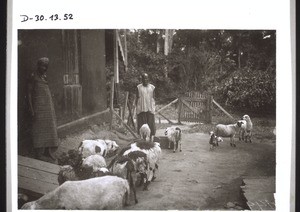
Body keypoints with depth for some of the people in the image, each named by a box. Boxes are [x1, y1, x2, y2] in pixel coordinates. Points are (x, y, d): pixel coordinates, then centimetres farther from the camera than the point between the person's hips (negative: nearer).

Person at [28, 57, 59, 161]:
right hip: (39, 105, -7)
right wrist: (31, 108, -13)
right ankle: (39, 154, 0)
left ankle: (48, 152, 14)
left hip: (48, 106, 7)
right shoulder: (34, 76, -3)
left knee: (49, 128, 7)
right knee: (39, 128, -5)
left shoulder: (44, 76, 15)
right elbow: (29, 92, -6)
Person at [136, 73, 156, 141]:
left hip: (150, 109, 1)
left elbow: (153, 98, 9)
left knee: (151, 124, -1)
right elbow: (137, 98, 7)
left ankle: (152, 140, 1)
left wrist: (154, 108, 3)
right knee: (142, 125, -1)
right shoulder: (139, 87, 5)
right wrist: (137, 108, 2)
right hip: (141, 109, 0)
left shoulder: (152, 87, 7)